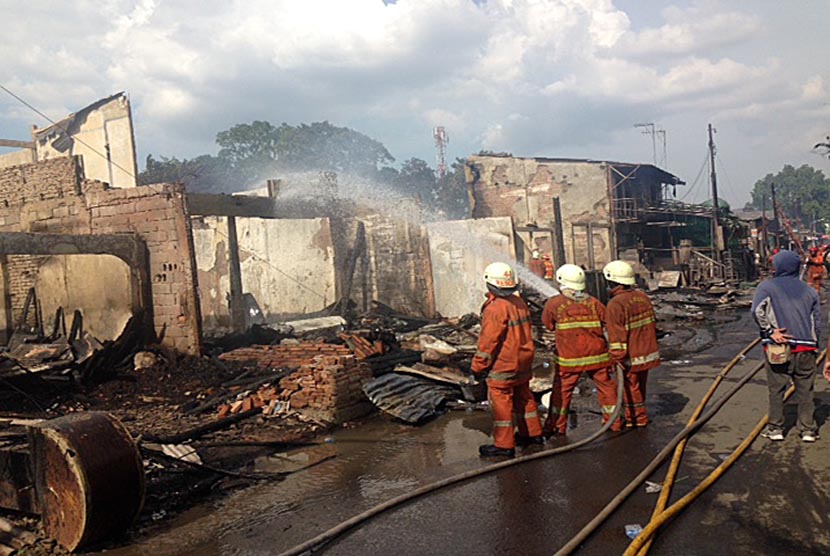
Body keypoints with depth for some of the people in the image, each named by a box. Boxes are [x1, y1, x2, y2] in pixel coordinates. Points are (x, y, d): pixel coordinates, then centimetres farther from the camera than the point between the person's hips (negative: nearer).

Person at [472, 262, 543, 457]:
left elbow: (488, 341, -20)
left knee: (500, 402, 1)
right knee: (523, 397, 20)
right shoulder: (520, 302, 5)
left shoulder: (495, 308, -22)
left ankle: (504, 444, 7)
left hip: (503, 364, -8)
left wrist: (478, 366, -10)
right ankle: (533, 433, 32)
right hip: (523, 361, 9)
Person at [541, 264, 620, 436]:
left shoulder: (554, 303, -6)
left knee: (562, 391, 9)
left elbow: (548, 324, 8)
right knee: (605, 387, 14)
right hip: (596, 355, 2)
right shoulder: (593, 303, 0)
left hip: (568, 358, -2)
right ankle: (614, 421, 22)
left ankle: (556, 426, 15)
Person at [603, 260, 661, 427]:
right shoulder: (642, 297, 3)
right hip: (648, 353, 8)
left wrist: (617, 358, -16)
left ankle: (637, 418, 18)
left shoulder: (615, 304, -22)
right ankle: (638, 415, 33)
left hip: (630, 358, -8)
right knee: (640, 387, 20)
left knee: (630, 388, 8)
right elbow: (653, 324, 14)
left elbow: (616, 335, -23)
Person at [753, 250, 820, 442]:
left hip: (779, 348, -3)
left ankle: (775, 428, 11)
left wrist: (770, 331, -10)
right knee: (805, 390, 11)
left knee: (776, 389, 6)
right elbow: (817, 320, 12)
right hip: (806, 347, 3)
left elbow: (757, 310, -16)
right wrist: (814, 346, 18)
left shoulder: (767, 286, 2)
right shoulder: (809, 291, 13)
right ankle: (808, 429, 16)